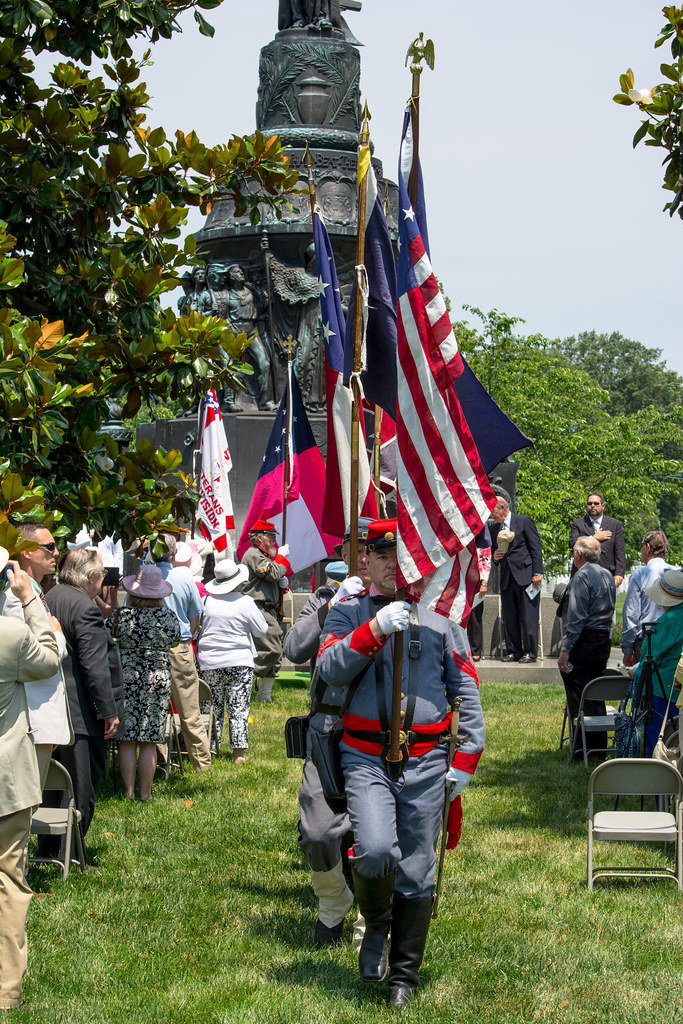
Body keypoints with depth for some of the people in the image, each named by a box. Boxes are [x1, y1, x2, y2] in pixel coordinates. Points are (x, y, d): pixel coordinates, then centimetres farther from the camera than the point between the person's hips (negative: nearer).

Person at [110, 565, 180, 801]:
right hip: (159, 678, 1)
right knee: (149, 742, 5)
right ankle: (145, 793, 9)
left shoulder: (120, 615, -8)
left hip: (126, 677, -1)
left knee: (127, 740, 5)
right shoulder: (169, 617, -4)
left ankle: (128, 791, 7)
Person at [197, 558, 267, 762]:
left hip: (209, 663, 1)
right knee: (239, 710, 4)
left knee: (211, 709, 9)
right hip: (239, 663, -1)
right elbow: (261, 630, 0)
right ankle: (238, 753, 4)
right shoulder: (245, 602, -9)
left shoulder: (206, 601, -5)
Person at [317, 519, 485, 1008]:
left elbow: (466, 688, 10)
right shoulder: (348, 613, 7)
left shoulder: (440, 616, 9)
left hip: (426, 763, 2)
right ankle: (376, 925, 9)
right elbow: (331, 668, -10)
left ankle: (405, 975, 22)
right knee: (375, 851, -23)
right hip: (366, 759, -2)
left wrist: (467, 757, 3)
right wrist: (376, 628, -22)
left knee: (417, 873, 5)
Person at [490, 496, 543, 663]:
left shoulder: (524, 521, -1)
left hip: (525, 575, -6)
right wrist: (494, 556, 1)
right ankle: (513, 651, 12)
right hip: (506, 578, 6)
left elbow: (536, 548, -4)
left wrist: (537, 573, -11)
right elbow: (492, 550, 27)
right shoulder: (494, 529, 16)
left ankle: (530, 652, 0)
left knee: (528, 616, -5)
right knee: (509, 617, 5)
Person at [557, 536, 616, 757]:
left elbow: (577, 617, -18)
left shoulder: (582, 576, -13)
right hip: (604, 639, 9)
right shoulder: (608, 575, 13)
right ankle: (600, 744, 17)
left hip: (584, 640, -9)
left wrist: (565, 649, -17)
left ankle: (583, 745, -7)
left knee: (578, 695, -5)